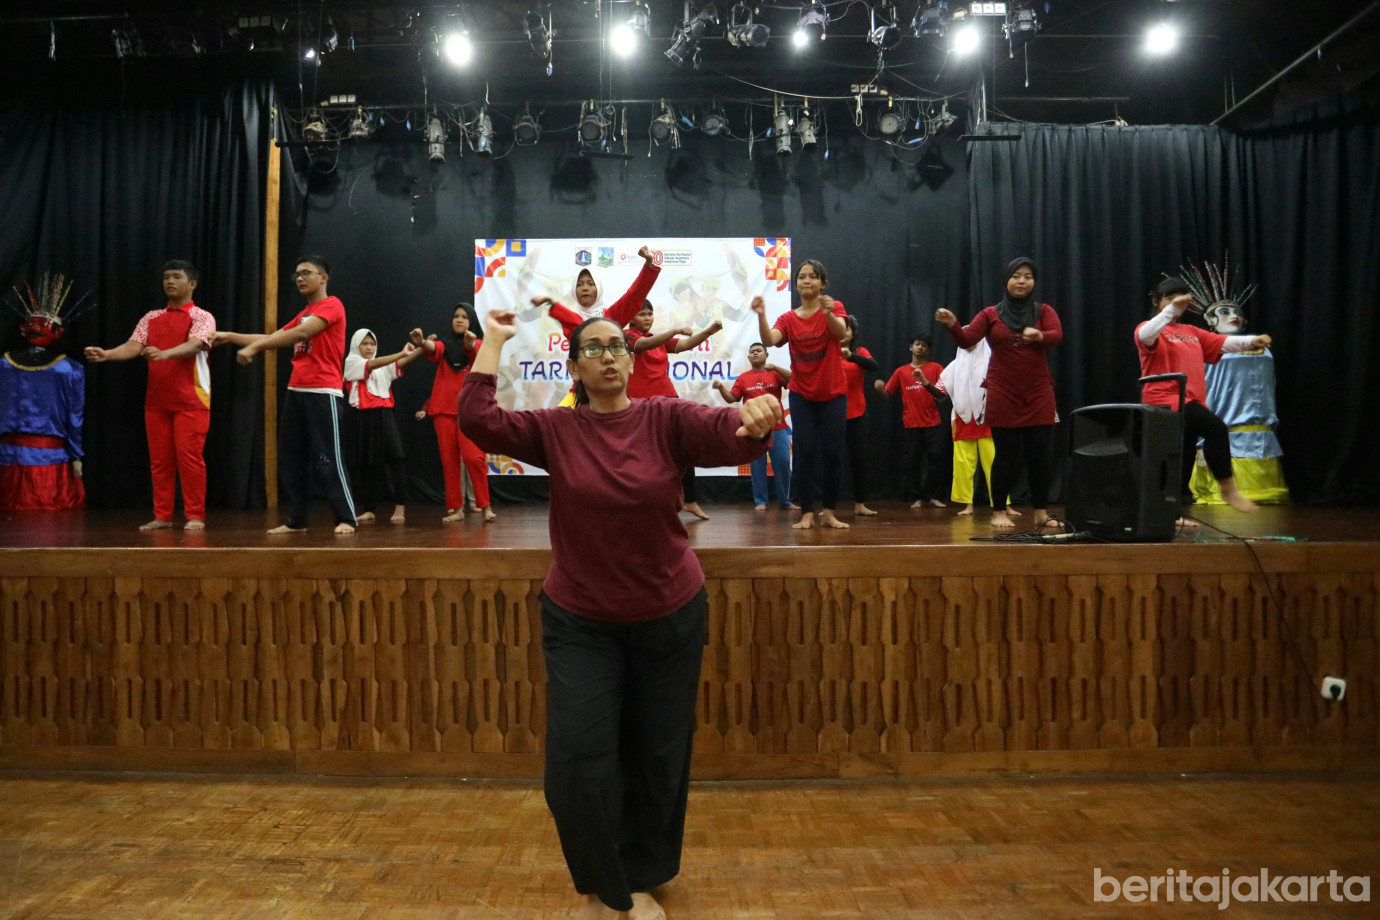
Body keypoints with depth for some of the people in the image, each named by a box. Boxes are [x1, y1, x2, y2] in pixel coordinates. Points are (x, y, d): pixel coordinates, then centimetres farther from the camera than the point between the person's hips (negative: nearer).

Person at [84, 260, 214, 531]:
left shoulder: (202, 317, -2)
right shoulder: (151, 318, 13)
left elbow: (194, 346, -21)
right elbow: (133, 346, 0)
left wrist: (163, 354, -39)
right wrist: (107, 354, -20)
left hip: (190, 401, -5)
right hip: (156, 400, 5)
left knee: (190, 457, -5)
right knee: (159, 459, 6)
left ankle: (195, 516, 2)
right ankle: (162, 516, 13)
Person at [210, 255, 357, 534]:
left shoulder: (332, 305, -6)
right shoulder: (303, 314, 23)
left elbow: (301, 334, -18)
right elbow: (273, 338, 21)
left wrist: (254, 347, -20)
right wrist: (231, 337, 12)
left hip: (324, 393, -9)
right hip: (296, 392, 9)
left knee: (327, 459, -10)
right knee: (290, 459, 8)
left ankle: (347, 518, -4)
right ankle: (296, 520, 15)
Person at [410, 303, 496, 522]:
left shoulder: (477, 344, 7)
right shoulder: (444, 346, 12)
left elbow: (474, 351, -18)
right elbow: (432, 349, -12)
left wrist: (469, 343, -43)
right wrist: (421, 342, -37)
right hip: (443, 409, 3)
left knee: (473, 457, -12)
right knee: (449, 460, 1)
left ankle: (485, 506, -3)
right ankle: (456, 508, 6)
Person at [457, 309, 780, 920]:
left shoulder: (667, 419, -8)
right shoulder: (554, 430, -6)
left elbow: (729, 433, -24)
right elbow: (476, 418, -17)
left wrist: (757, 419, -47)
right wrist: (493, 340, -11)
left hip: (669, 618, 0)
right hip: (579, 624, 0)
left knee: (657, 759, 14)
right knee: (578, 761, -1)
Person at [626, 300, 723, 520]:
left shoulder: (661, 339, 17)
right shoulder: (627, 336, -1)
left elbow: (687, 344, 2)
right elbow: (647, 344, -22)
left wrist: (707, 331, -14)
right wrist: (676, 330, -33)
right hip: (639, 402, -5)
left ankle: (690, 502, 6)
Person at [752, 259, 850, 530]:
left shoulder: (835, 307, -3)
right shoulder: (788, 319, 2)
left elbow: (840, 333, -24)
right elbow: (769, 341, -17)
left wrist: (828, 313, -44)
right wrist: (761, 315, -35)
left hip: (833, 395, -1)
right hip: (801, 395, 1)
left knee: (832, 453, 1)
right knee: (805, 452, -3)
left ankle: (829, 512, 11)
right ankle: (807, 513, 1)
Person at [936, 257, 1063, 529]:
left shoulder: (1044, 311, 7)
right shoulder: (990, 314, 5)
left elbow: (1057, 335, -11)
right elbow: (967, 340, -7)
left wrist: (1039, 336, -34)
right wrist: (952, 324, -27)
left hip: (1038, 395, 1)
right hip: (1002, 396, -1)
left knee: (1039, 454, 1)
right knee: (1006, 454, 1)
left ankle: (1041, 513, 11)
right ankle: (999, 512, 10)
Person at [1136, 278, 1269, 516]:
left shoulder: (1192, 332, 22)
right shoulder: (1151, 328, 0)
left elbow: (1222, 343, 14)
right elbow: (1145, 336, -24)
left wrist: (1251, 341, -4)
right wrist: (1172, 310, -32)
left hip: (1190, 401, 8)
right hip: (1166, 401, -8)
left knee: (1183, 462, 8)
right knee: (1216, 428, -24)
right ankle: (1228, 487, -14)